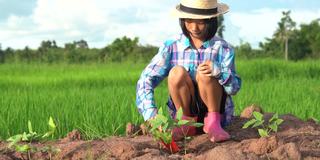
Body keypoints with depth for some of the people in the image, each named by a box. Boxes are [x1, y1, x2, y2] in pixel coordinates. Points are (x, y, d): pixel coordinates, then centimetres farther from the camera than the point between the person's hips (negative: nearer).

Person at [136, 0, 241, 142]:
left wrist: (219, 70, -34)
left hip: (215, 110, -1)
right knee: (177, 72, -26)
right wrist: (151, 114, -31)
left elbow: (234, 88, -12)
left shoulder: (223, 48, -8)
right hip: (184, 110, 2)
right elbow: (145, 81, -14)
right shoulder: (171, 47, -7)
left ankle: (213, 122, -11)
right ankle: (186, 122, -10)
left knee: (205, 74, -29)